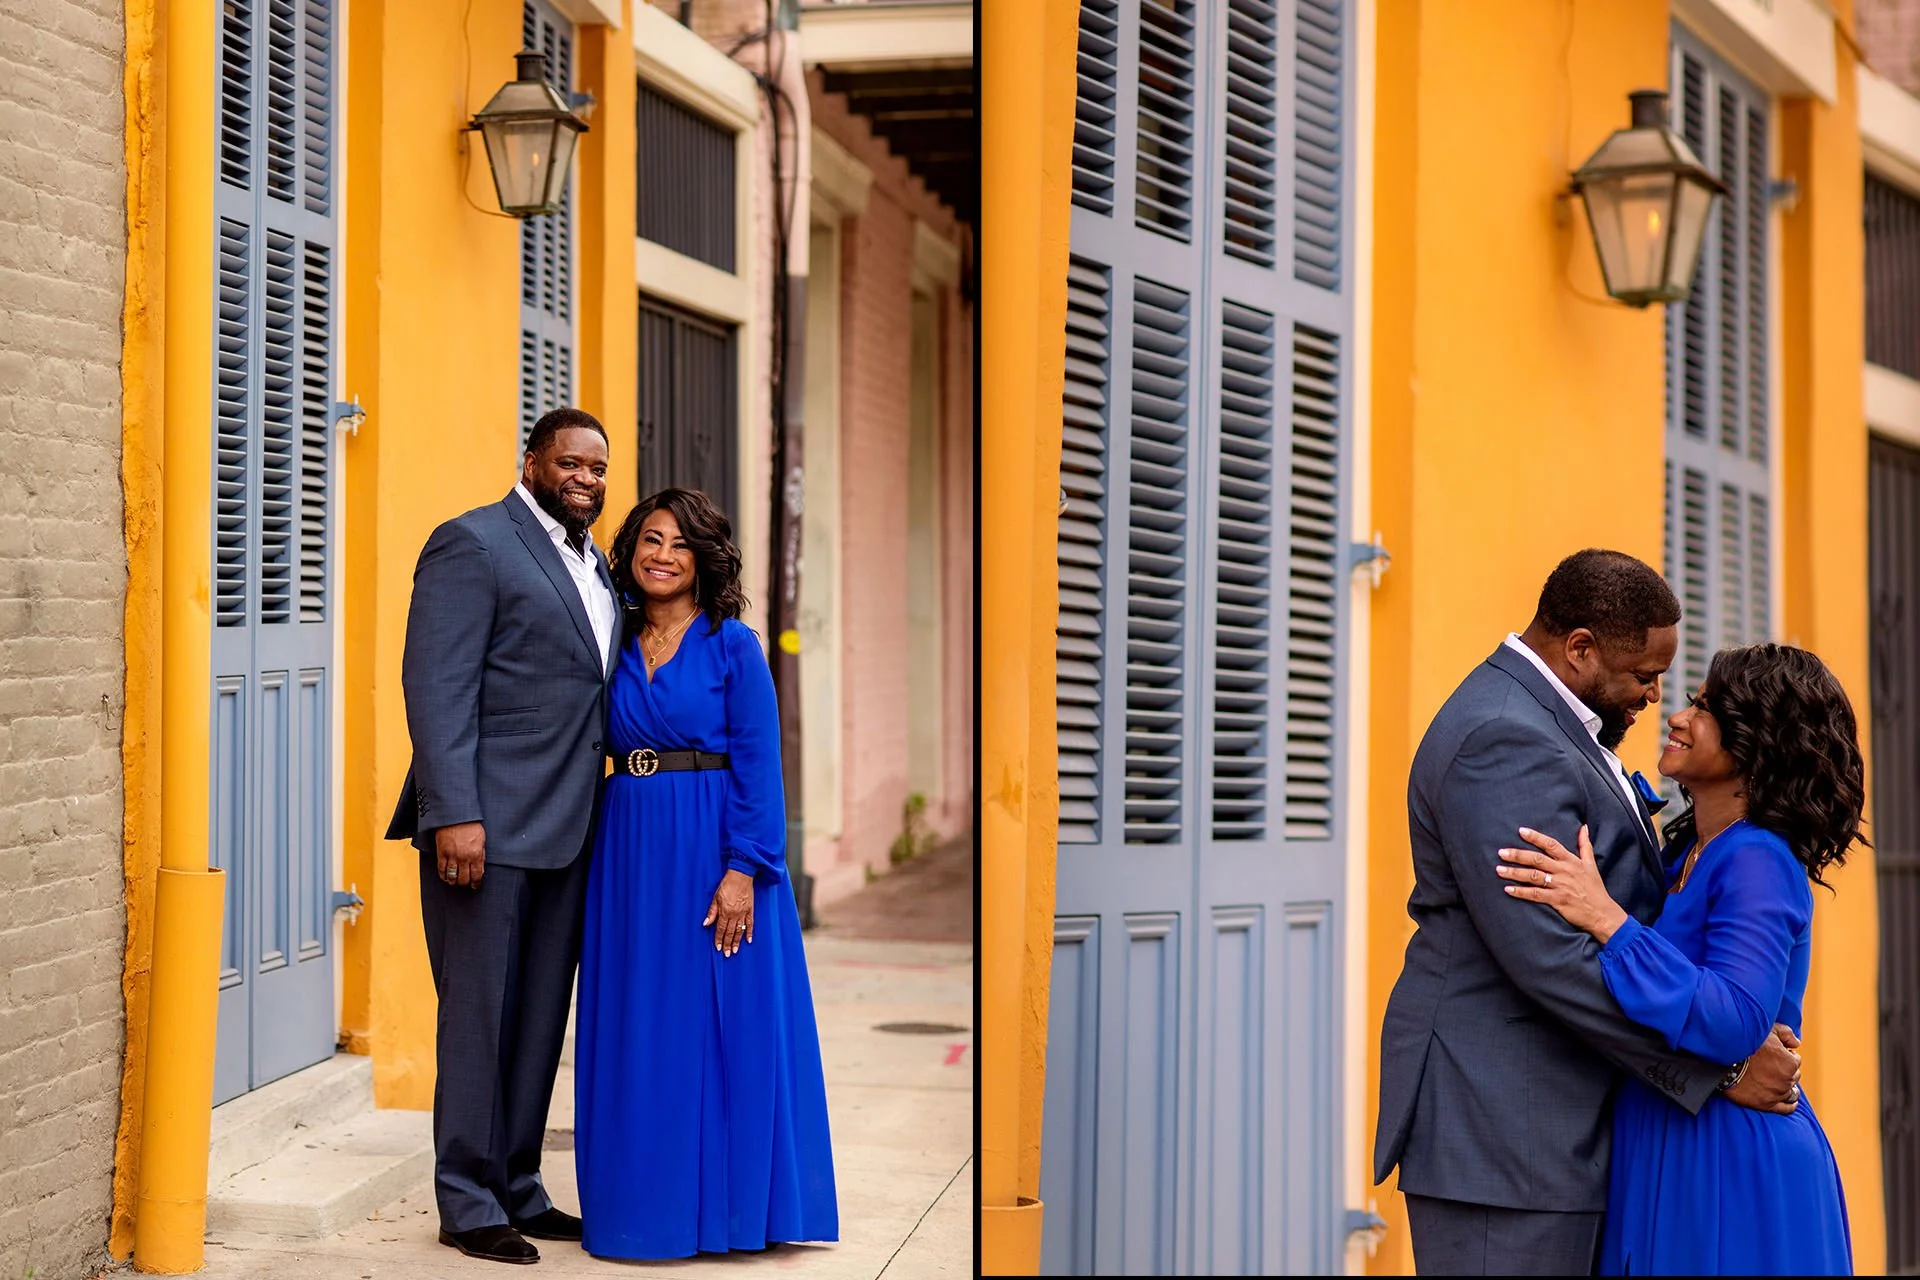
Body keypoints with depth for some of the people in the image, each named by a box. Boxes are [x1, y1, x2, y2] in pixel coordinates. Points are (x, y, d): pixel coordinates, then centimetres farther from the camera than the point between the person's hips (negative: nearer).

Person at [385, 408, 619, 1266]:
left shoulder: (593, 564, 17)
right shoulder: (474, 544, -7)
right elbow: (437, 687, -14)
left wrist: (595, 814, 13)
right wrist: (454, 815, -21)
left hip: (565, 832, 8)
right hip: (488, 826, -8)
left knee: (541, 1018, 12)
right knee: (478, 1014, 0)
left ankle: (518, 1188, 22)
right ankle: (468, 1204, 9)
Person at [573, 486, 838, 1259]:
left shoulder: (732, 645, -4)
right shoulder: (617, 649, 10)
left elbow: (758, 765, -9)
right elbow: (601, 752, 13)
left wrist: (742, 871, -17)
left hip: (712, 851, -5)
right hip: (630, 852, 5)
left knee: (717, 1024, -1)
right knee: (636, 1032, 7)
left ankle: (721, 1200, 8)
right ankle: (647, 1197, 16)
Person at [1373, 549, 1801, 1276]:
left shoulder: (1535, 719, 15)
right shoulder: (1505, 740, -19)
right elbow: (1550, 957, -25)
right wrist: (1718, 1066, -20)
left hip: (1547, 1123, 10)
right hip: (1499, 1131, -10)